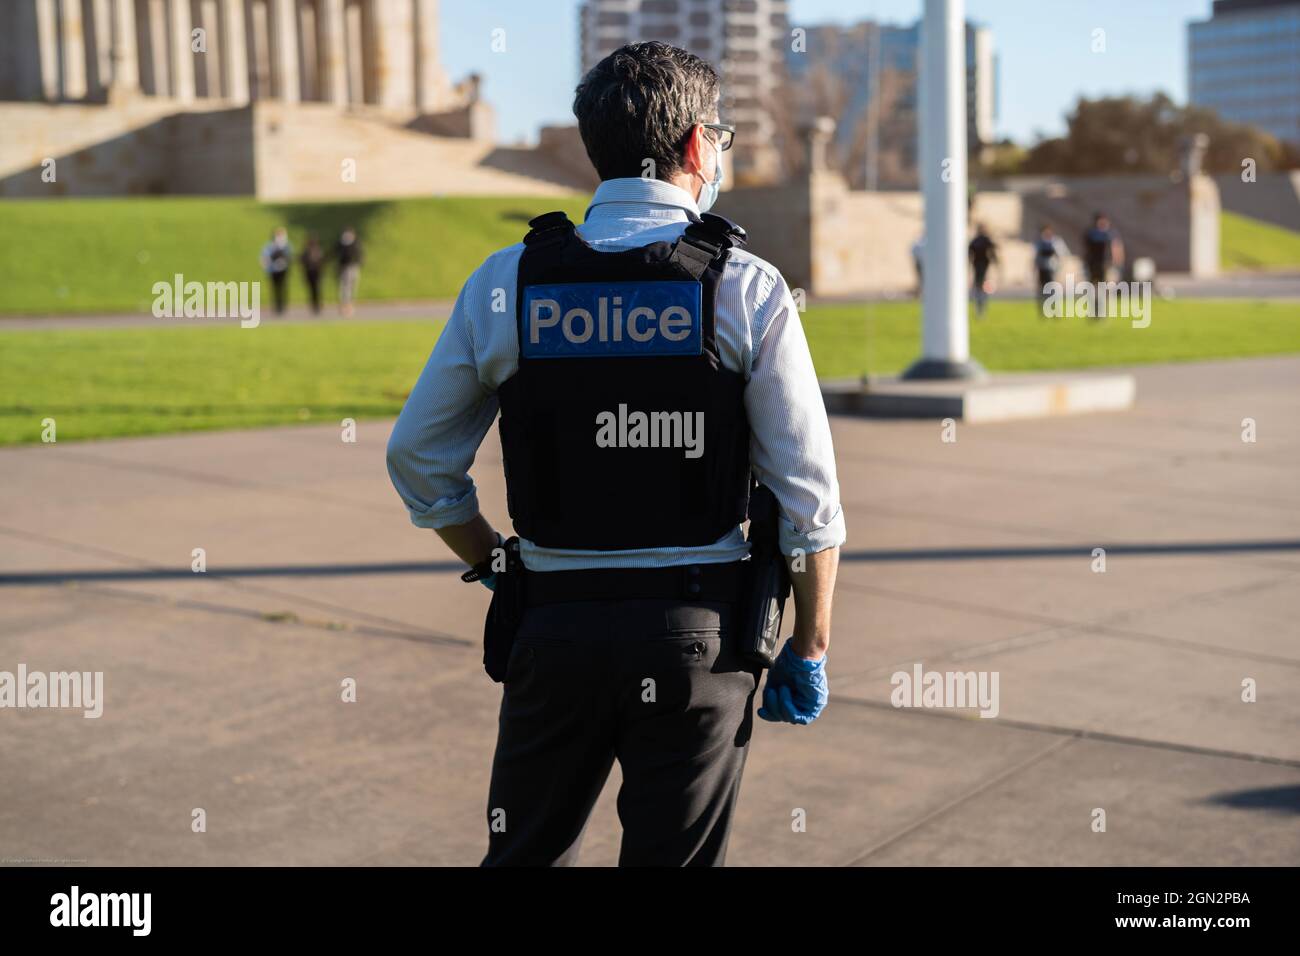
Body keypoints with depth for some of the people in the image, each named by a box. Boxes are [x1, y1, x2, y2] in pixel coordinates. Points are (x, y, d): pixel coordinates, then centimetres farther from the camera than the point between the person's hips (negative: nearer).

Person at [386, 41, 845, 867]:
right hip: (699, 627, -1)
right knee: (677, 854, 10)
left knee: (527, 852, 16)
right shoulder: (748, 289, -5)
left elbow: (418, 459, 6)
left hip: (555, 623, 2)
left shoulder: (506, 282, 1)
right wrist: (810, 647, 5)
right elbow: (809, 494, -6)